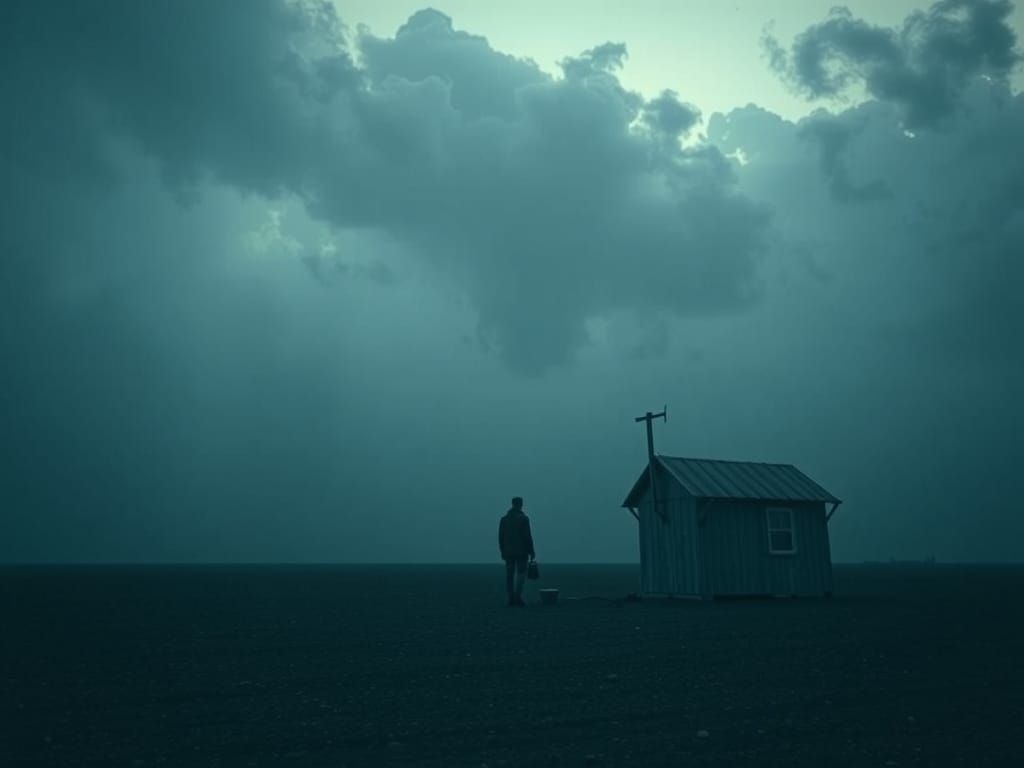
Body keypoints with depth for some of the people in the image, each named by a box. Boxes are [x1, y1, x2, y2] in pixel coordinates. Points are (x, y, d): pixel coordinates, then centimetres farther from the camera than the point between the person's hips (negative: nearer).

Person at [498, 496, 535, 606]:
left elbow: (500, 537, 7)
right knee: (521, 573, -1)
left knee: (509, 575, 7)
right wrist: (531, 552, -3)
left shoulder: (504, 518, 6)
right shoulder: (523, 518, -7)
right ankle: (518, 596, -11)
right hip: (521, 551, -4)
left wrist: (502, 551, 13)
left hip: (508, 552, 4)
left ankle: (511, 598, 6)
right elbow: (528, 536, -9)